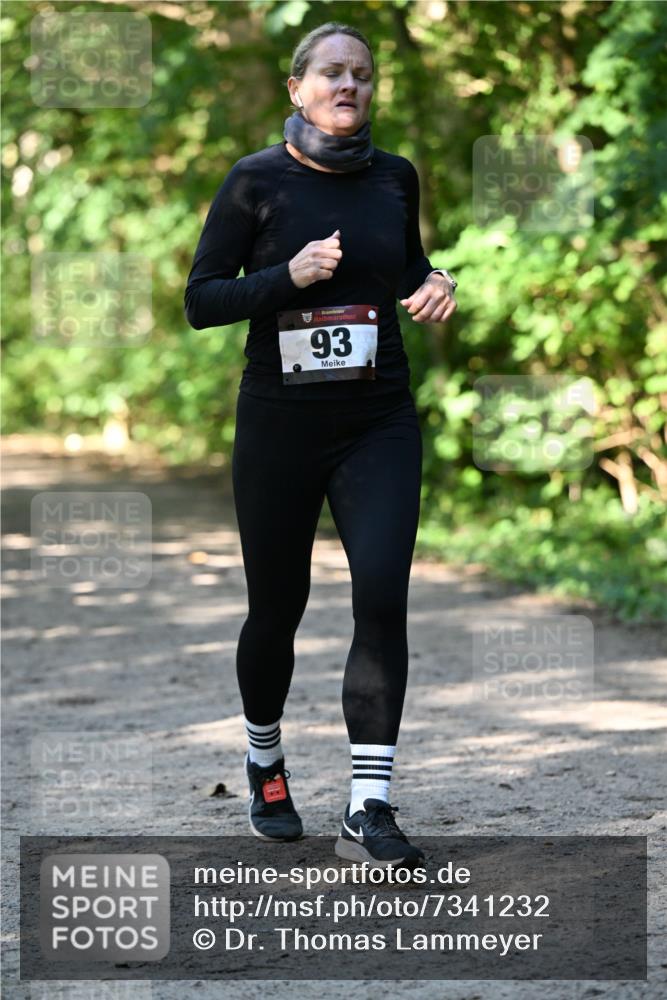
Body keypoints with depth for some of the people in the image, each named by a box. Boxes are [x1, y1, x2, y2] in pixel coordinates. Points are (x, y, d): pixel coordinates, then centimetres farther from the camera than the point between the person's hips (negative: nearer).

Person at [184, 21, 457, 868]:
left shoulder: (394, 178, 5)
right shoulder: (256, 181, -5)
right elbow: (201, 300, -6)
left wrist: (432, 284, 0)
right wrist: (291, 275, -20)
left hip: (380, 425, 2)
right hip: (280, 424, -2)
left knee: (382, 595, -16)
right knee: (276, 608, 10)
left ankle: (368, 812, -14)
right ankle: (265, 767, 38)